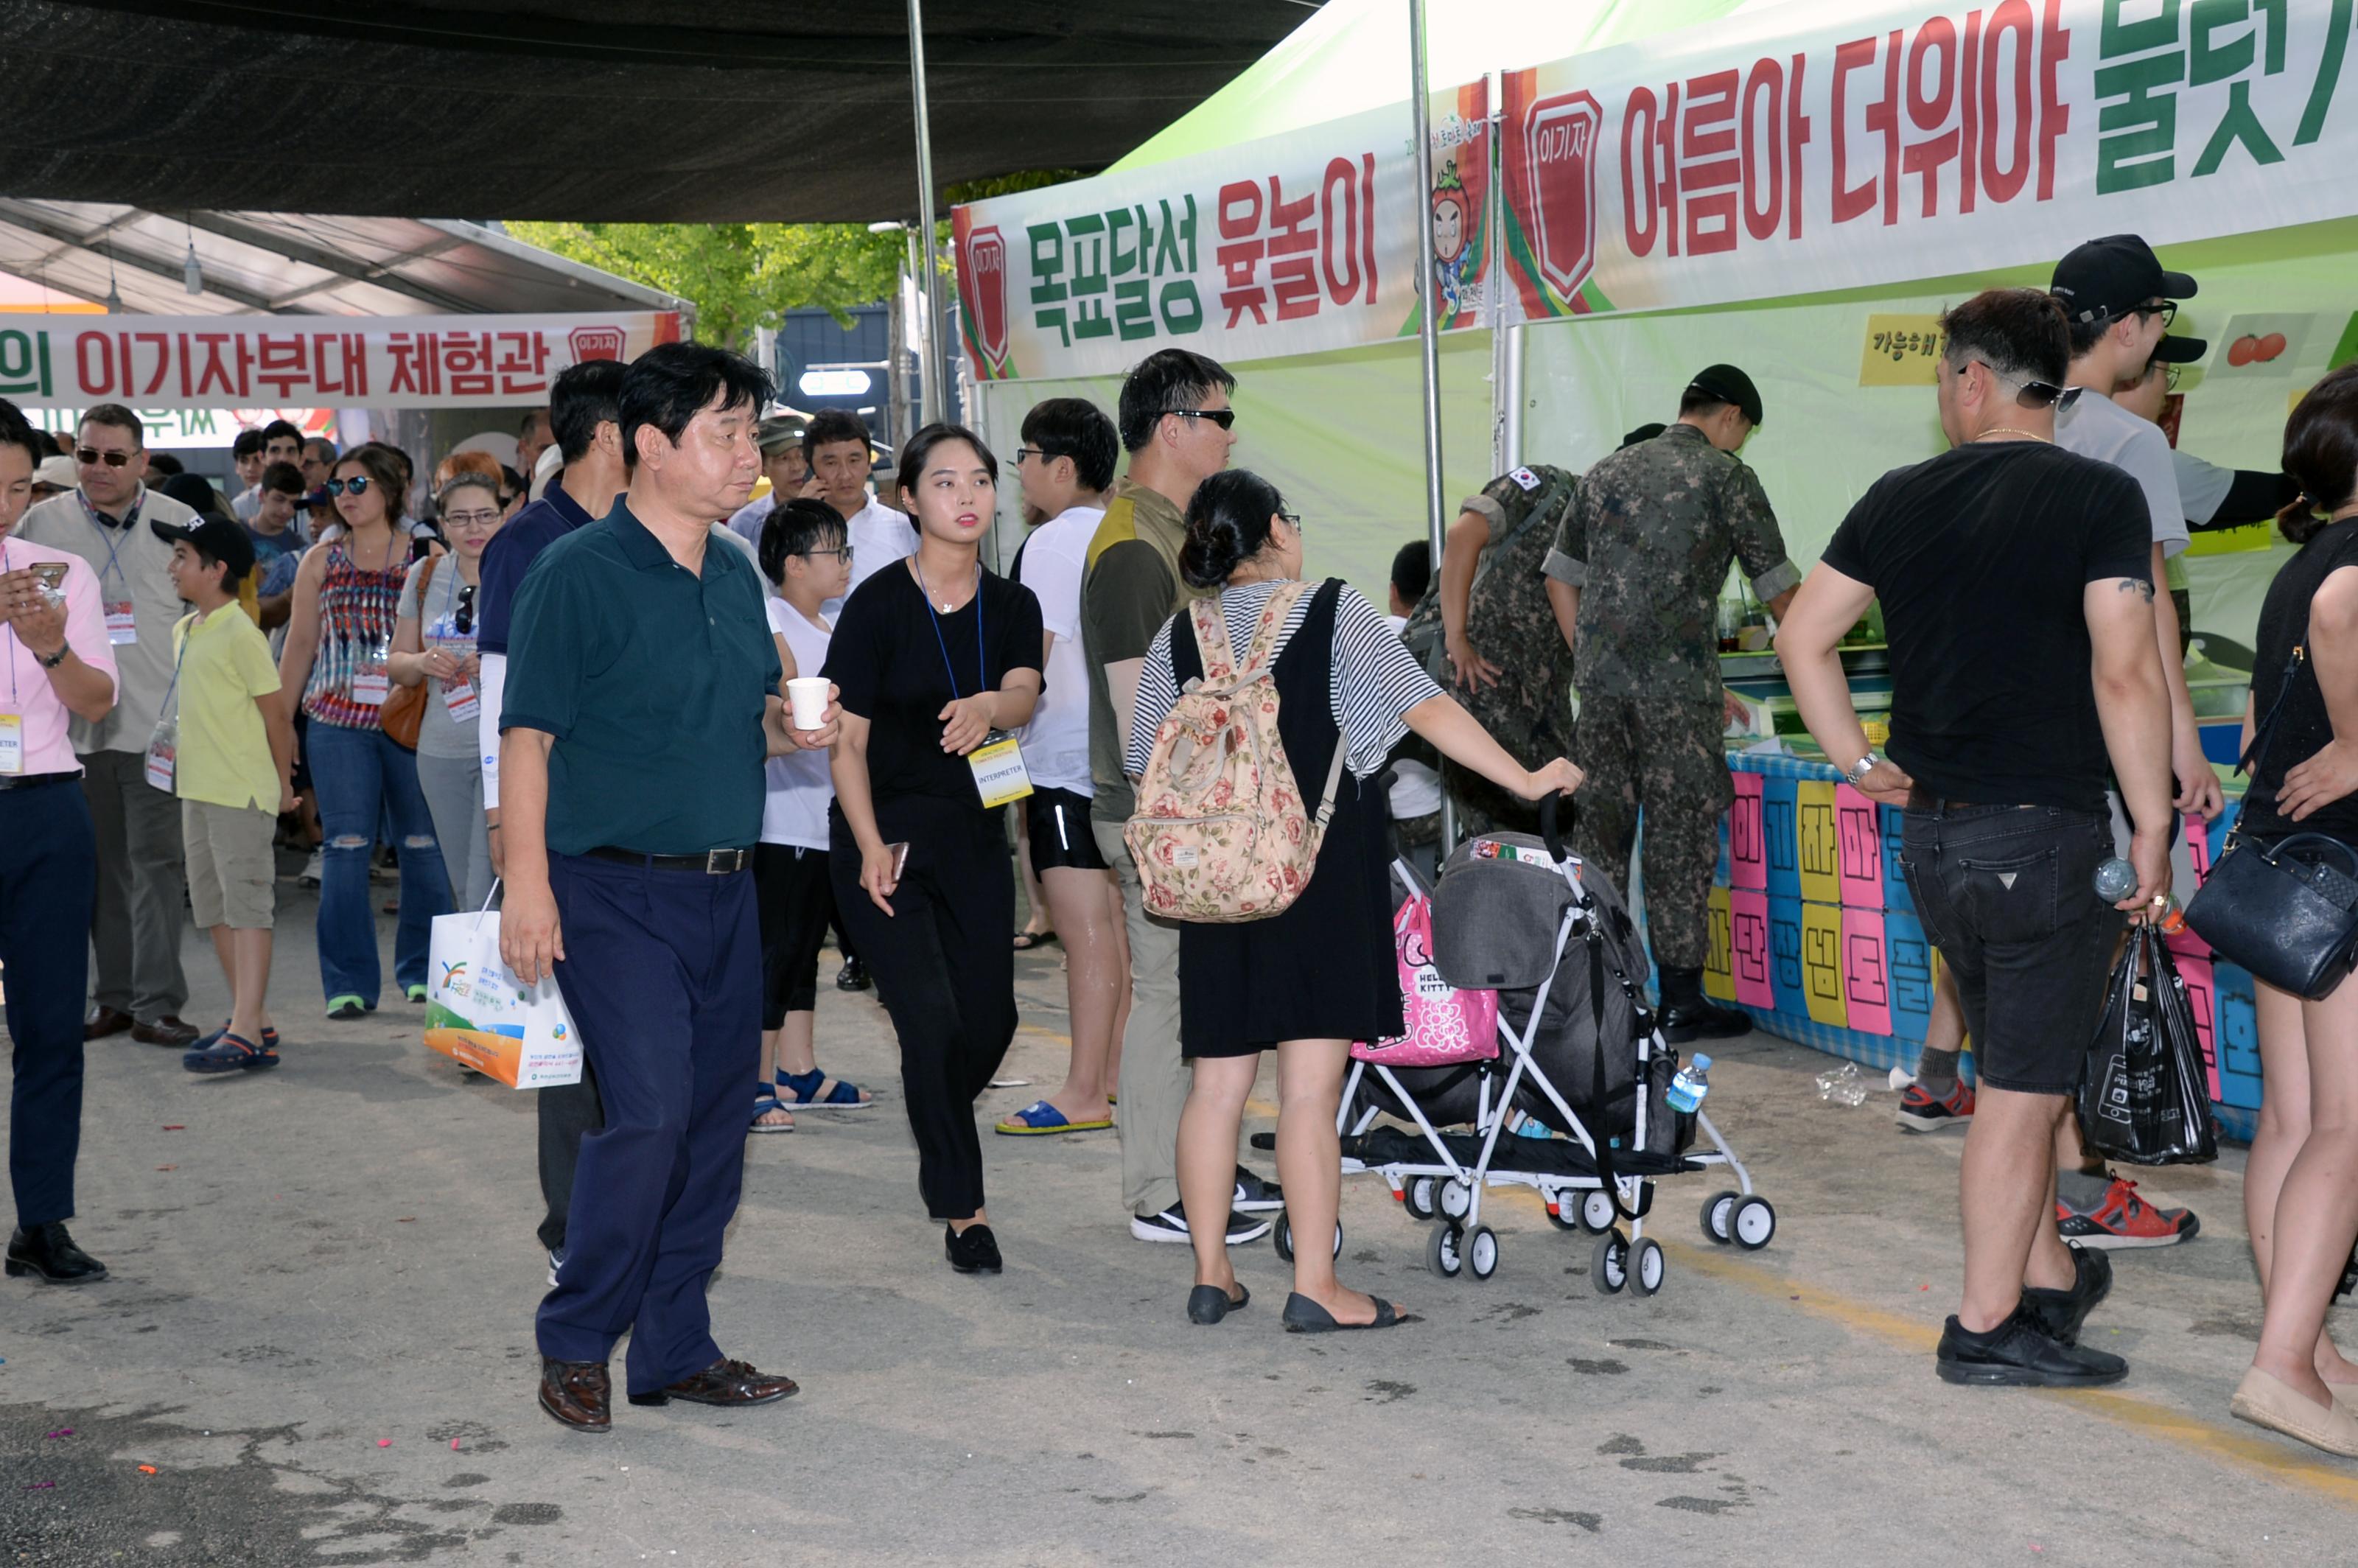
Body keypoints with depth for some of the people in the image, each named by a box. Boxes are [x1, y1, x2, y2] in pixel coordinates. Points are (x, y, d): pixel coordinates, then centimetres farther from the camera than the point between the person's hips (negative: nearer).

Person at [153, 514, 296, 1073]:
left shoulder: (240, 634, -14)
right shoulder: (182, 632, 13)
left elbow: (275, 712, -11)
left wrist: (284, 784, -5)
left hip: (242, 791, -10)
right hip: (196, 789, 10)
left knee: (246, 906, -10)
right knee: (213, 907, 13)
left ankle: (248, 1033, -12)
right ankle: (251, 1018, 22)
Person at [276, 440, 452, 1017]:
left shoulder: (424, 556, 5)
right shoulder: (321, 560, 11)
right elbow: (299, 645, 14)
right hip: (338, 721, 1)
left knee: (423, 844, 2)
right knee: (346, 846, -2)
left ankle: (422, 969, 16)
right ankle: (349, 982, 5)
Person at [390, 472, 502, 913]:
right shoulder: (425, 576, 10)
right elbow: (397, 665, 15)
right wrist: (423, 663, -7)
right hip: (441, 752, 5)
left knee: (486, 893, -11)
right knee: (463, 889, 12)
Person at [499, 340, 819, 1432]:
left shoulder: (735, 577, 14)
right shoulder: (578, 572, -9)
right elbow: (527, 731, -11)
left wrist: (789, 727, 0)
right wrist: (527, 883, -18)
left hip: (725, 890, 7)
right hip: (615, 890, -7)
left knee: (715, 1124, 9)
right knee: (650, 1112, -14)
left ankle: (676, 1351, 20)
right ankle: (575, 1343, 4)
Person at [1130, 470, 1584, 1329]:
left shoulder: (1176, 638, 6)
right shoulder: (1333, 611, -3)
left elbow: (1148, 769, 7)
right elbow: (1427, 710, -5)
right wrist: (1527, 781, 1)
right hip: (1323, 878, -4)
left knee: (1216, 1083, 10)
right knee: (1310, 1087, -2)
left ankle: (1210, 1273, 16)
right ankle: (1314, 1287, 0)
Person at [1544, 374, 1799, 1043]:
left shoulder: (1608, 472, 15)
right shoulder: (1726, 476, -1)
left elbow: (1562, 579, 16)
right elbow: (1781, 594, 1)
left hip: (1600, 682, 5)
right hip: (1678, 686, -5)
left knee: (1602, 829, 10)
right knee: (1680, 838, 0)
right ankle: (1681, 1002, 3)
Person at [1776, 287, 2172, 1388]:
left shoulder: (1899, 500, 4)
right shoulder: (2101, 497, -10)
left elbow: (1802, 636, 5)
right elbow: (2126, 676, -16)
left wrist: (1859, 763, 12)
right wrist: (2152, 829, -9)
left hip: (1932, 834, 5)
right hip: (2047, 828, -5)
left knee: (2018, 1073, 20)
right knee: (2023, 1089, 2)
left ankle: (2048, 1276, 32)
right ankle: (1988, 1328, 8)